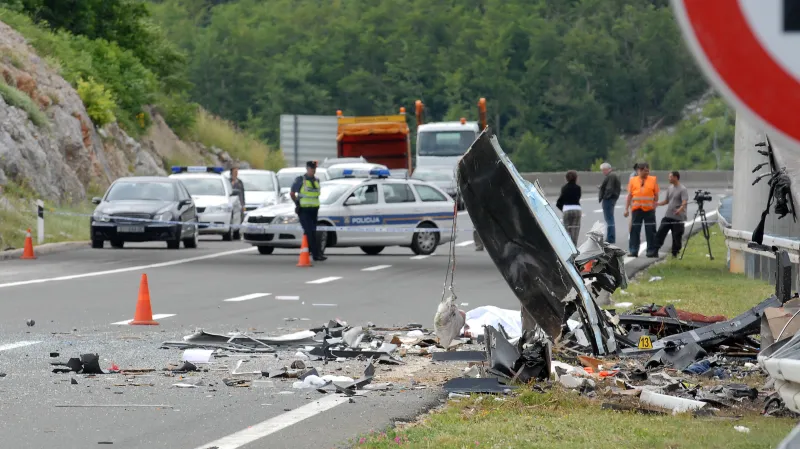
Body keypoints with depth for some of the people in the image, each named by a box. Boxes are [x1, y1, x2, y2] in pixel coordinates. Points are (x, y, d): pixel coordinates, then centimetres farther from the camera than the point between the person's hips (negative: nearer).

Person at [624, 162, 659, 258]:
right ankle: (633, 251, 6)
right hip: (636, 209, 1)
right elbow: (629, 196, 9)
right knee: (634, 231, 2)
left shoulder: (653, 180, 6)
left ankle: (652, 251, 7)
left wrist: (654, 206, -2)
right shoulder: (633, 180, 8)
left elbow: (656, 195, 7)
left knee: (651, 232, 1)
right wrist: (627, 209, 4)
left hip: (649, 210, -1)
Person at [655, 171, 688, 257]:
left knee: (677, 236, 0)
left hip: (678, 217, -7)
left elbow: (684, 202, -21)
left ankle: (675, 253, 11)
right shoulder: (670, 188, 14)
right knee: (660, 232, 0)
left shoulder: (683, 189, -10)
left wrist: (680, 209, -40)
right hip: (668, 216, 7)